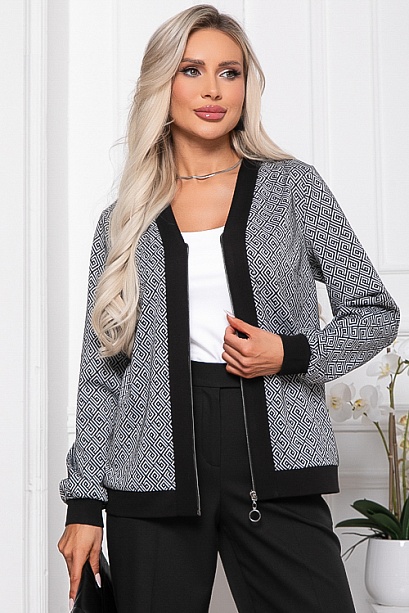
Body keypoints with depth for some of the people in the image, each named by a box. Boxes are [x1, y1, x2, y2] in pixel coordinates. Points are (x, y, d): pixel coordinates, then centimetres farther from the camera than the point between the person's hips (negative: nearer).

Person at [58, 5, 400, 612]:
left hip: (274, 466, -1)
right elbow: (101, 372, 10)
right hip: (155, 469, 1)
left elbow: (376, 312, 8)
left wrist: (291, 354, -9)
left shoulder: (294, 187, 6)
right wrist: (85, 502, 5)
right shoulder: (125, 221, 10)